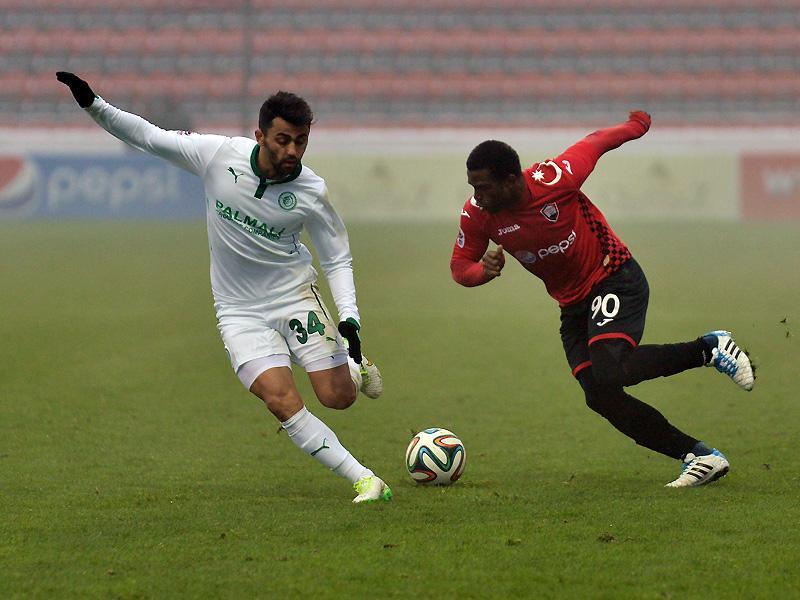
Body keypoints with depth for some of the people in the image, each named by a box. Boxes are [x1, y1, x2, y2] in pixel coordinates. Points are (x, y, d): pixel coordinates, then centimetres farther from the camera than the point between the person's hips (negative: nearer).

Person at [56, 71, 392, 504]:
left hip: (294, 296, 0)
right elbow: (148, 136, -4)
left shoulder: (311, 192, -13)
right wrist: (92, 104, -14)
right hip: (239, 310, 0)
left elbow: (337, 259, -2)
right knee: (280, 400, -19)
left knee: (337, 397, -6)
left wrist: (349, 319, -15)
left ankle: (355, 367, 34)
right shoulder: (219, 155, -14)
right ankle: (364, 481, -15)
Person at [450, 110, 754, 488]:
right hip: (572, 304, 6)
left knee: (608, 374, -28)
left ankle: (709, 349, -7)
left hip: (614, 278, -6)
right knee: (601, 398, -8)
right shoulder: (477, 214, -12)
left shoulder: (554, 180, -25)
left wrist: (636, 125, 13)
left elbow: (595, 143, -7)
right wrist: (483, 271, -23)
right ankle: (700, 457, 1)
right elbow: (459, 266, 2)